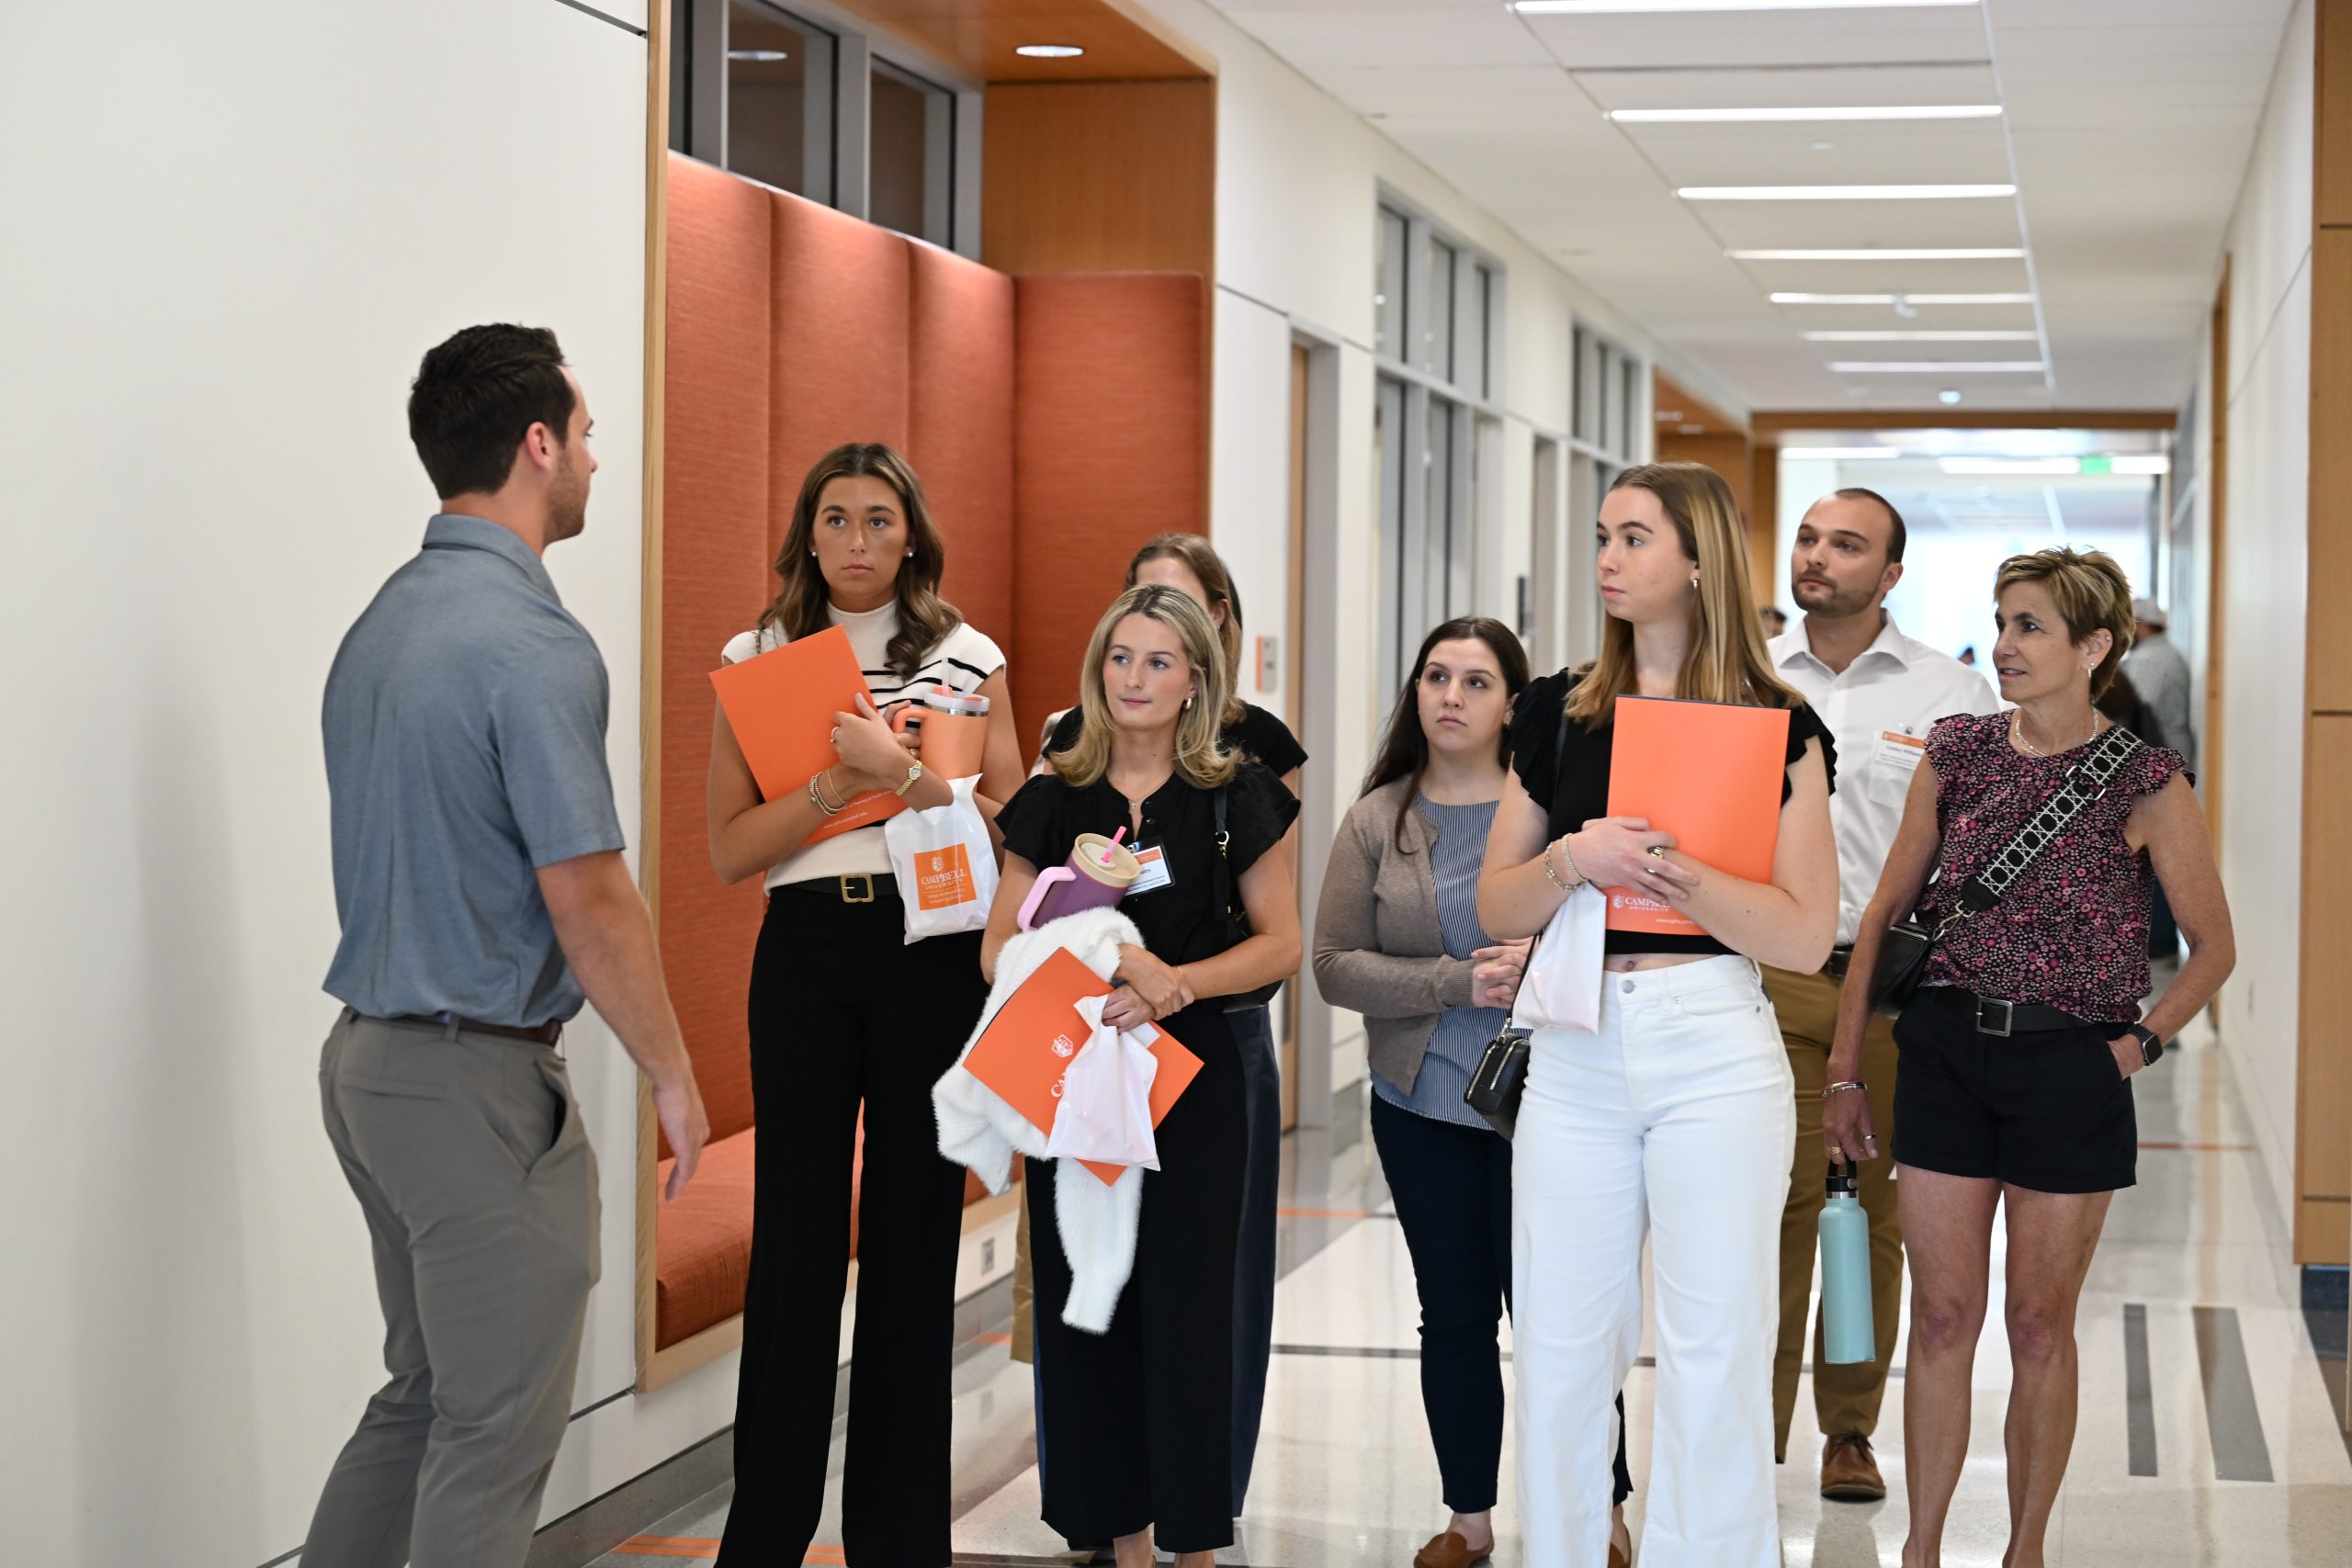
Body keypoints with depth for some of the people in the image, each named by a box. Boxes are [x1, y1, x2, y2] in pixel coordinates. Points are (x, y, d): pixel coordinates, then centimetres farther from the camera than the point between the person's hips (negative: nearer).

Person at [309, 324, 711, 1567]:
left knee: (423, 1394, 19)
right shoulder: (533, 644, -19)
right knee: (496, 1428, 0)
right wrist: (671, 1075, -8)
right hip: (480, 1082, -9)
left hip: (368, 1055, 9)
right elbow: (586, 898, -20)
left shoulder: (379, 624, 10)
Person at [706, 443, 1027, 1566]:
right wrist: (841, 778, -14)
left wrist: (903, 771, -15)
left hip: (931, 953, 0)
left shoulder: (969, 661, 7)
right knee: (795, 1234, -2)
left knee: (915, 1232, 4)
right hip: (805, 947, 0)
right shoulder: (755, 660, 7)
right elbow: (729, 849, 0)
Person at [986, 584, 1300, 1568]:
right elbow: (999, 950, 4)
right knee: (1083, 1302, 2)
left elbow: (1281, 943, 1)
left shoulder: (1235, 798, 2)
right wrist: (1105, 970, -14)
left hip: (1189, 1072, -2)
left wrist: (1176, 981, -14)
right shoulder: (1054, 801, 7)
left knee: (1185, 1302, -5)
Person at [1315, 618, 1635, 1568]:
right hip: (1420, 1102, 3)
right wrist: (1458, 982, -14)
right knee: (1454, 1312, 12)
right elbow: (1336, 964, -2)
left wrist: (1543, 973, -22)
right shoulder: (1376, 821, 3)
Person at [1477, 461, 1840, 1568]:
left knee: (1711, 1360, 1)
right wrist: (1573, 860, -11)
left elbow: (1806, 936, -8)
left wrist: (1666, 868, -18)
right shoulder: (1557, 712, 10)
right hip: (1573, 1049, 3)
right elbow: (1496, 907, 8)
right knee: (1559, 1352, 7)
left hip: (1714, 1051, -3)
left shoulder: (1776, 725, -1)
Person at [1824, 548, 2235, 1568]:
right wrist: (1843, 1071, 6)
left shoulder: (2145, 784, -6)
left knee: (2040, 1325, 7)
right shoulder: (1957, 753, 3)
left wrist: (2142, 1043, -7)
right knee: (1942, 1317, 6)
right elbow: (1882, 915, 8)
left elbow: (2214, 947, 3)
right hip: (1948, 1050, 3)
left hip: (2070, 1065, -2)